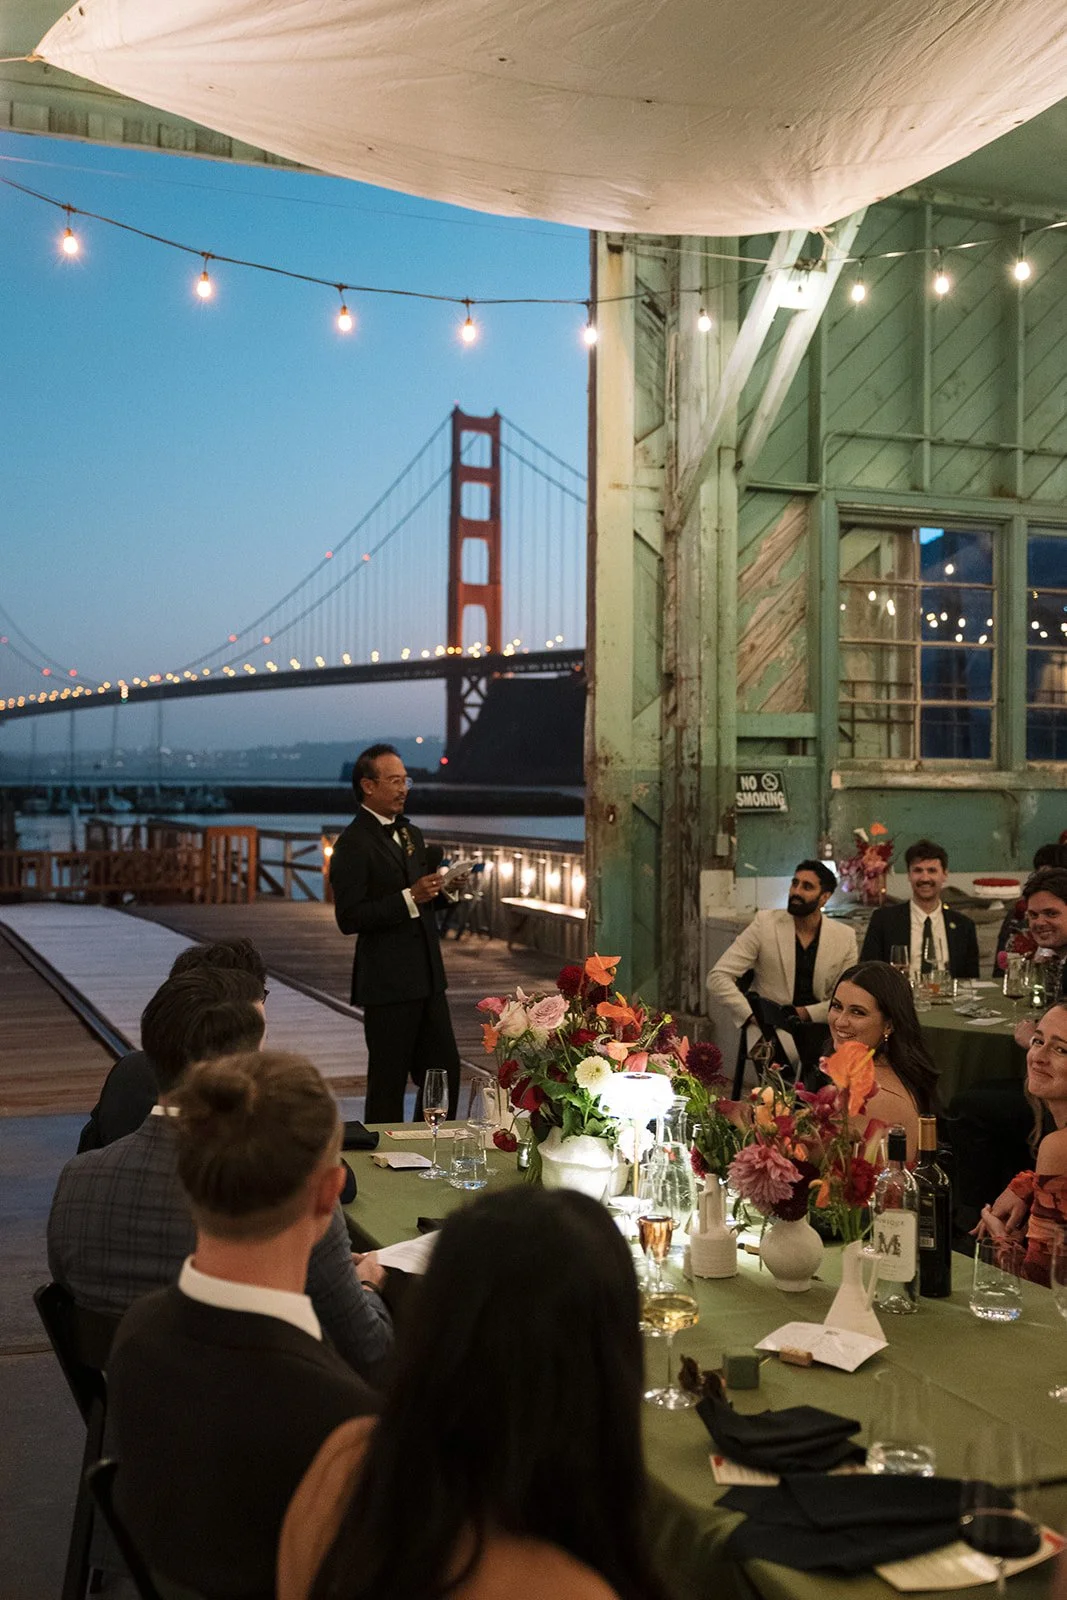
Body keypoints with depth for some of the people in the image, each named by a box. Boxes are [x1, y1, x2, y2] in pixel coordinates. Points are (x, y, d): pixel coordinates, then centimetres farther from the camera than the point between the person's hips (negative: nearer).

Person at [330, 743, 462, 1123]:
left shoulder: (411, 834, 16)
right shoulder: (353, 844, -12)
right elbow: (349, 918, -18)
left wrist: (440, 889, 3)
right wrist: (410, 897, -22)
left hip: (427, 976, 8)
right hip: (387, 982, -8)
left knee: (445, 1070, 10)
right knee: (388, 1081, 1)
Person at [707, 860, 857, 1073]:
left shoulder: (844, 937, 4)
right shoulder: (765, 923, -2)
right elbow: (717, 978, -6)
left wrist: (804, 1013, -10)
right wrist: (752, 1017, -17)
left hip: (815, 1026, 4)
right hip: (771, 1026, -3)